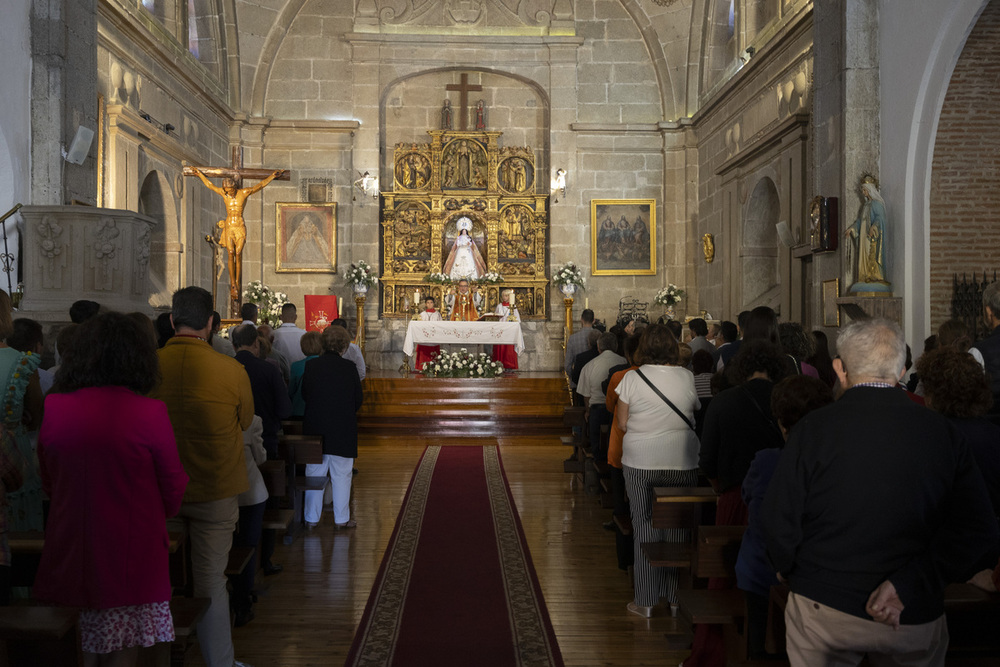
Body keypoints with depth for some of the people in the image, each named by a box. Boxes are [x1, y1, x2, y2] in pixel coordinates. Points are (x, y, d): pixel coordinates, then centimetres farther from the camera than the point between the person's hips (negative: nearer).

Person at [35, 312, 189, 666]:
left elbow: (48, 483, 9)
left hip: (70, 554, 4)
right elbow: (173, 490, -6)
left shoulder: (54, 408, -6)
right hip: (131, 555, -3)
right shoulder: (149, 413, -17)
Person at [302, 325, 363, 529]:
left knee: (314, 474, 12)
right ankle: (341, 518, 15)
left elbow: (304, 394, 6)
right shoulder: (349, 367, -9)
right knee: (341, 475, 8)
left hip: (315, 428, 2)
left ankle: (311, 518, 19)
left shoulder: (310, 366, -4)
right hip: (343, 430, -2)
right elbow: (358, 400, -2)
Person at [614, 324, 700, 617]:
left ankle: (646, 600, 13)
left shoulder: (632, 378, -6)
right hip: (682, 462, 1)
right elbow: (696, 416, 6)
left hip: (640, 463, -1)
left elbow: (622, 423, -3)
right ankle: (675, 595, 19)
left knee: (645, 526, 7)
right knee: (677, 527, 10)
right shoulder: (688, 378, -2)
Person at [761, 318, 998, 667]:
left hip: (823, 610, -2)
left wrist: (789, 570, 9)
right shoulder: (943, 432, -3)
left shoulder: (813, 427, -12)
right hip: (915, 618, 2)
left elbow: (779, 520, -10)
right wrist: (906, 585, -13)